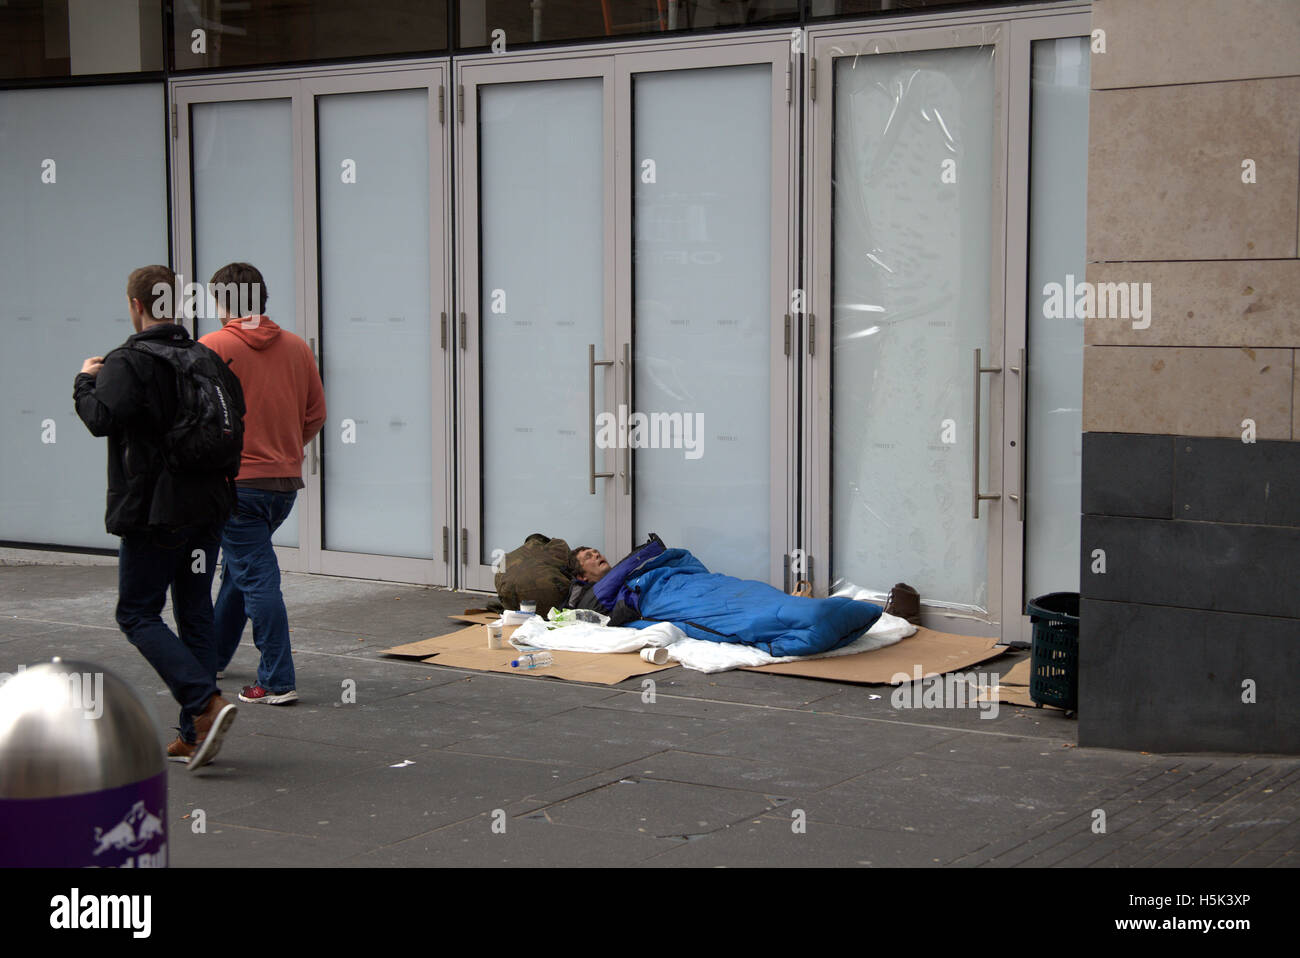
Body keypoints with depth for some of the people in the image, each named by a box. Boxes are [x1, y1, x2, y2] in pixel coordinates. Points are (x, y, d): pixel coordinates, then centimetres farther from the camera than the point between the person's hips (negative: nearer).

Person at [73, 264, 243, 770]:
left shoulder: (128, 362, -12)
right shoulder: (207, 359, 9)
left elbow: (101, 418, -24)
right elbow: (237, 414, 12)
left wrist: (86, 380, -7)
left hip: (152, 513, -7)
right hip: (207, 508, 7)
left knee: (138, 614, 3)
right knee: (195, 615, 10)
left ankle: (206, 703, -14)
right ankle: (194, 736, 12)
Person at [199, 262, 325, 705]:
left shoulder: (212, 347, -10)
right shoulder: (297, 347, 5)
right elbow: (316, 414, 8)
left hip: (236, 481, -6)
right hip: (287, 479, 6)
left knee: (256, 577, -3)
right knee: (239, 566, 22)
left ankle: (278, 682, -4)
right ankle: (211, 653, 38)